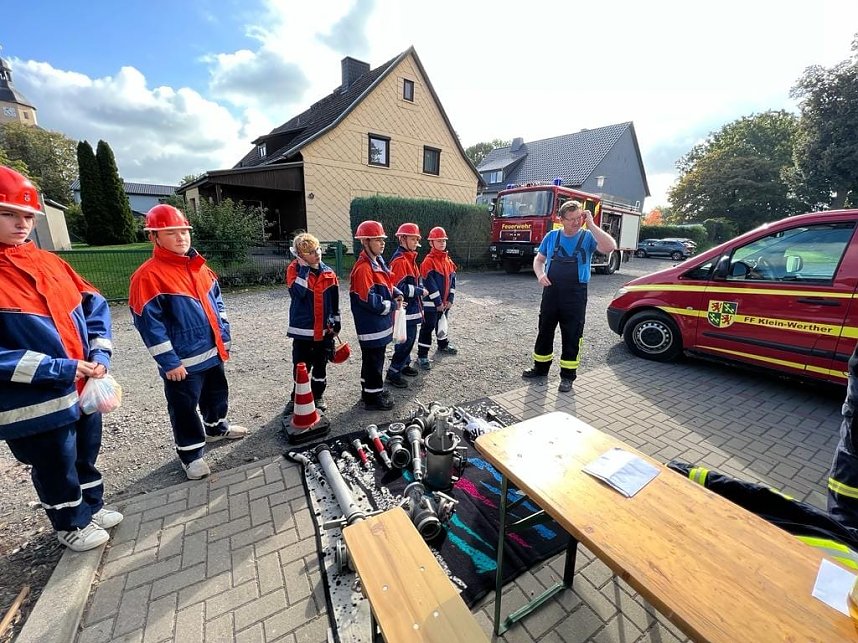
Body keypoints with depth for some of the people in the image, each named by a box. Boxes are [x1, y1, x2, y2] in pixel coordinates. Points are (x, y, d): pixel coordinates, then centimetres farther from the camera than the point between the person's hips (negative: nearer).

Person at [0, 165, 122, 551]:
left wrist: (100, 354, -6)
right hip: (36, 404, -5)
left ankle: (92, 508, 45)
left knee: (86, 457, 23)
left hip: (85, 390, 5)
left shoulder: (49, 262, 3)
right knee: (56, 470, 16)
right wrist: (59, 369, -21)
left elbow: (94, 305, 7)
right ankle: (70, 524, 39)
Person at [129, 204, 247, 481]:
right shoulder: (148, 275, -15)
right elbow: (148, 323, -17)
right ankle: (191, 453, 26)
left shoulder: (200, 267, 6)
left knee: (217, 393, 23)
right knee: (184, 408, 8)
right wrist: (168, 362, -17)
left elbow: (216, 303, 14)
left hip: (212, 351, 7)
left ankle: (217, 427, 47)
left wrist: (224, 336, 10)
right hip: (183, 361, -6)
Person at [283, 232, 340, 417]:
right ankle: (296, 399, 27)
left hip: (324, 330, 3)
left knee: (320, 365, 15)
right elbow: (298, 292, -26)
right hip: (303, 329, -2)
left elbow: (335, 301, 8)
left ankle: (318, 396, 33)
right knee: (301, 367, 7)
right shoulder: (295, 270, -7)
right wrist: (304, 268, -22)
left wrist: (336, 323, 8)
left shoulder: (328, 273, 2)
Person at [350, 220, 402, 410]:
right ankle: (373, 398, 19)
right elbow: (369, 300, -26)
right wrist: (392, 305, -15)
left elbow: (386, 284, 20)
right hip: (371, 325, -10)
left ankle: (371, 390, 37)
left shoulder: (379, 262, 10)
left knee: (373, 358, 21)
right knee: (373, 360, 3)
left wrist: (396, 294, -1)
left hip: (379, 322, 10)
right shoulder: (363, 268, -21)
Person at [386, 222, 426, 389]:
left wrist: (420, 288, 2)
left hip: (412, 308, 10)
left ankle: (405, 364, 33)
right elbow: (399, 288, -24)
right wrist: (420, 291, -14)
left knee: (409, 338, 18)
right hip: (404, 308, -10)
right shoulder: (399, 260, -18)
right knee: (406, 339, -5)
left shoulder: (410, 257, 14)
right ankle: (393, 373, 6)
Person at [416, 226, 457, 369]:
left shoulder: (448, 260, 8)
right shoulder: (428, 261, -16)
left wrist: (450, 299, -1)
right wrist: (438, 302, -18)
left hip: (445, 302, 8)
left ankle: (443, 345, 45)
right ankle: (422, 356, 4)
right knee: (428, 328, -3)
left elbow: (452, 279, 8)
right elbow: (429, 283, -20)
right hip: (431, 303, -7)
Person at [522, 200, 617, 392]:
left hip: (575, 294, -2)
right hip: (551, 291, 3)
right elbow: (539, 259, 12)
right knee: (545, 331, 12)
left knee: (571, 335, 4)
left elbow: (610, 247, -19)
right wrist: (540, 275, -8)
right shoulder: (552, 236, 6)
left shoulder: (587, 236, -2)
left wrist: (591, 224, -17)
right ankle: (540, 367, 29)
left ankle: (568, 375, 18)